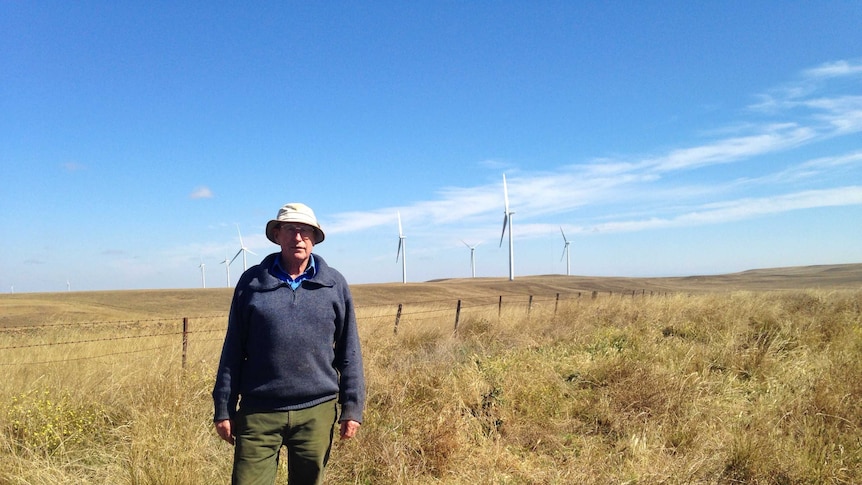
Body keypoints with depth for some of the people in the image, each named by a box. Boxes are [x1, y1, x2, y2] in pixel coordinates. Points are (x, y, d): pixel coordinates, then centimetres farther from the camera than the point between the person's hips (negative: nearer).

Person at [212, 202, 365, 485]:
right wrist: (223, 409, 3)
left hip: (316, 411, 1)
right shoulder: (252, 281, 1)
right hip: (259, 412, 0)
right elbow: (234, 350, 4)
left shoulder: (334, 284, 2)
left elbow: (348, 351, 4)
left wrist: (353, 407, 1)